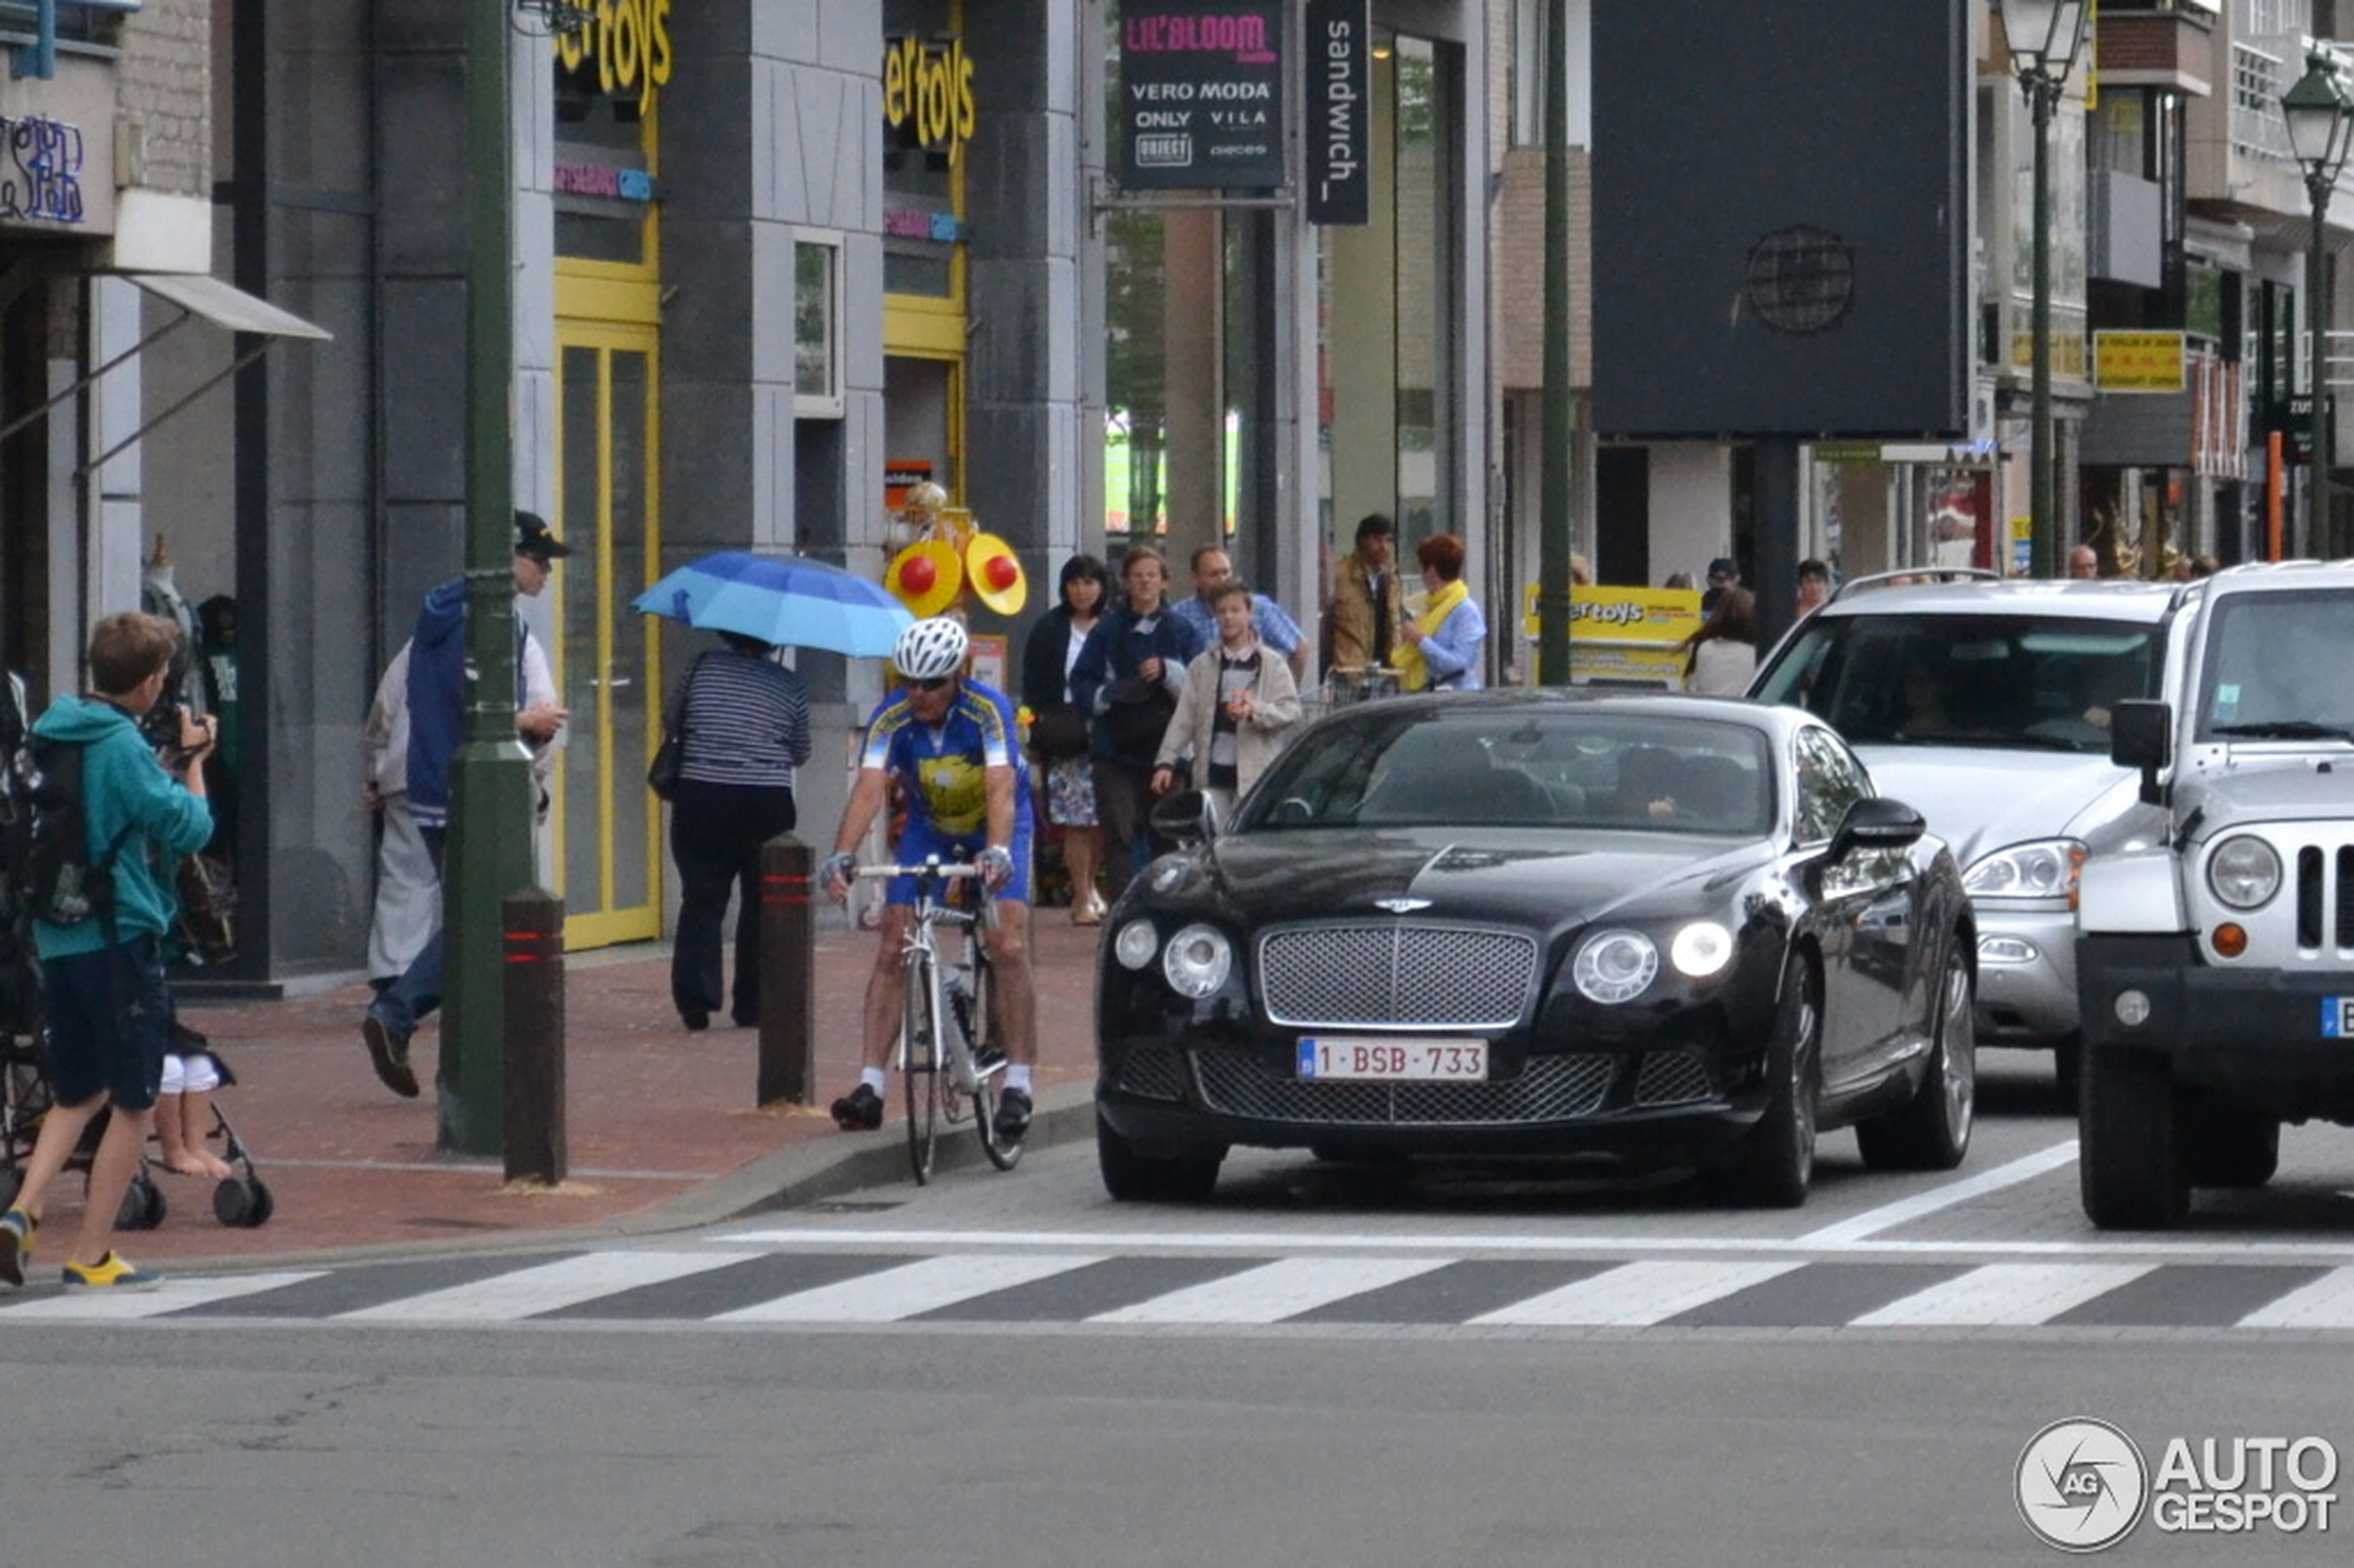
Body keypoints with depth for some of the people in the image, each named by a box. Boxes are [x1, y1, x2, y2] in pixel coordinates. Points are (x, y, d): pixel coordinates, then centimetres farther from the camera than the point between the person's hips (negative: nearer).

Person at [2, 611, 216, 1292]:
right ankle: (92, 1255, 6)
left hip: (55, 936, 8)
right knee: (134, 1102, 5)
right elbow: (189, 828, -13)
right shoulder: (124, 746, -16)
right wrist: (191, 761, 1)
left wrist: (169, 765, 12)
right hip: (119, 936, -8)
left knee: (77, 1094, 20)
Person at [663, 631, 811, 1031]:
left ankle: (695, 999, -5)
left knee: (701, 901, 6)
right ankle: (752, 1006, 10)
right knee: (762, 905, 10)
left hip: (700, 799, 0)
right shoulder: (788, 685, 2)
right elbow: (800, 753, 12)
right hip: (766, 802, 0)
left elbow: (674, 719, 12)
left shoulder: (702, 668, 1)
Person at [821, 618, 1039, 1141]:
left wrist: (996, 852, -57)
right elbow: (869, 788, -33)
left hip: (994, 827, -3)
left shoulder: (987, 710, -29)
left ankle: (1017, 1084, -10)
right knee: (892, 950, -7)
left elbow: (1001, 788, -40)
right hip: (929, 828, 3)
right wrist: (842, 856, -48)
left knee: (1009, 949, -17)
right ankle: (870, 1087, -6)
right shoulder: (893, 717, -22)